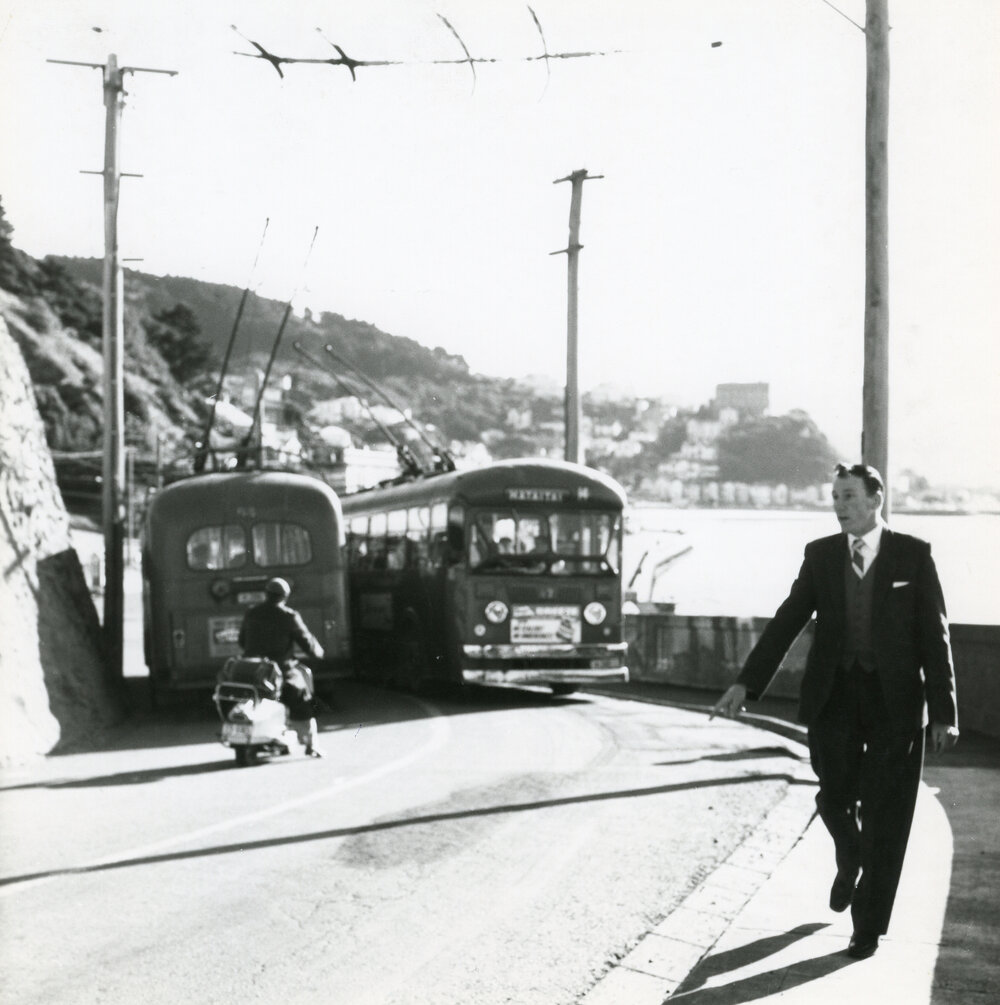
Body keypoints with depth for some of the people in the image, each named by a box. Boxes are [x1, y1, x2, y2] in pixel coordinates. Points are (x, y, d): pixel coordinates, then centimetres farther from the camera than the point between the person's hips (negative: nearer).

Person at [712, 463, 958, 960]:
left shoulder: (913, 555, -2)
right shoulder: (821, 555, 6)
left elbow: (935, 635, -2)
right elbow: (786, 621, 4)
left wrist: (943, 712, -6)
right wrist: (745, 684, -5)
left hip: (894, 698, -2)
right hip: (834, 694, 2)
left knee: (884, 816, 1)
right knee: (835, 797, -3)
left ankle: (868, 927, 14)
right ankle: (849, 862, 33)